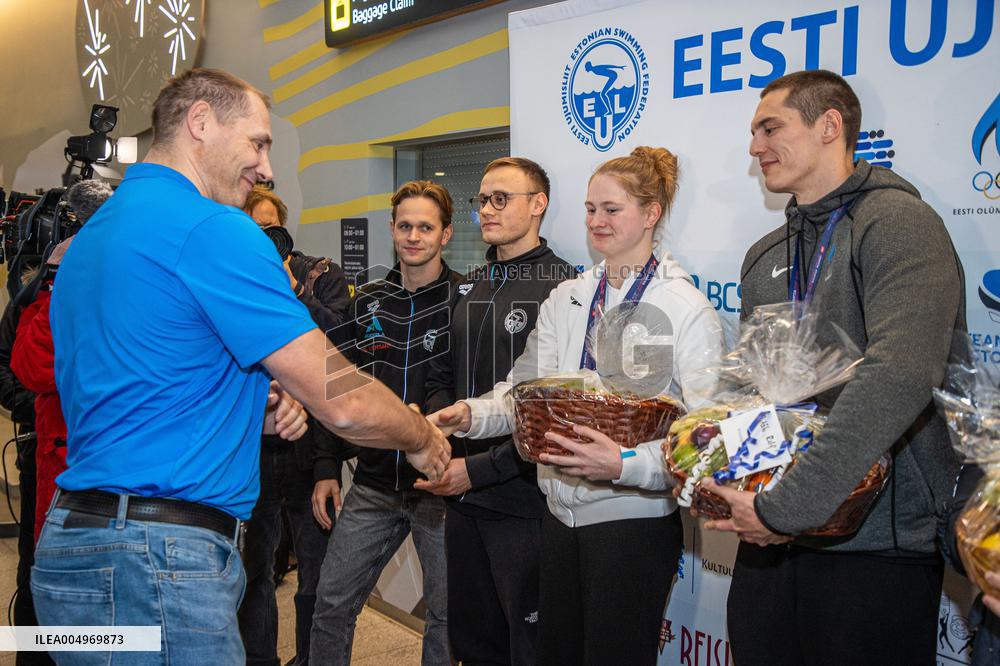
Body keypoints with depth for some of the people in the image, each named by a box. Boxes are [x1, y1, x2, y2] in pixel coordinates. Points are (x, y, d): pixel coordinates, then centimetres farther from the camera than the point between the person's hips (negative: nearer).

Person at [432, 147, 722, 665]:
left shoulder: (687, 307, -9)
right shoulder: (565, 300, 9)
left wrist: (624, 463, -32)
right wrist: (473, 415, -16)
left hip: (634, 519, -5)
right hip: (561, 511, 5)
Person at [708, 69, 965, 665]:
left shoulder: (896, 221, -11)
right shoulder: (765, 257, 13)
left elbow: (900, 377, -26)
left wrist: (788, 506, -27)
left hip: (877, 548, -6)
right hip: (770, 543, 7)